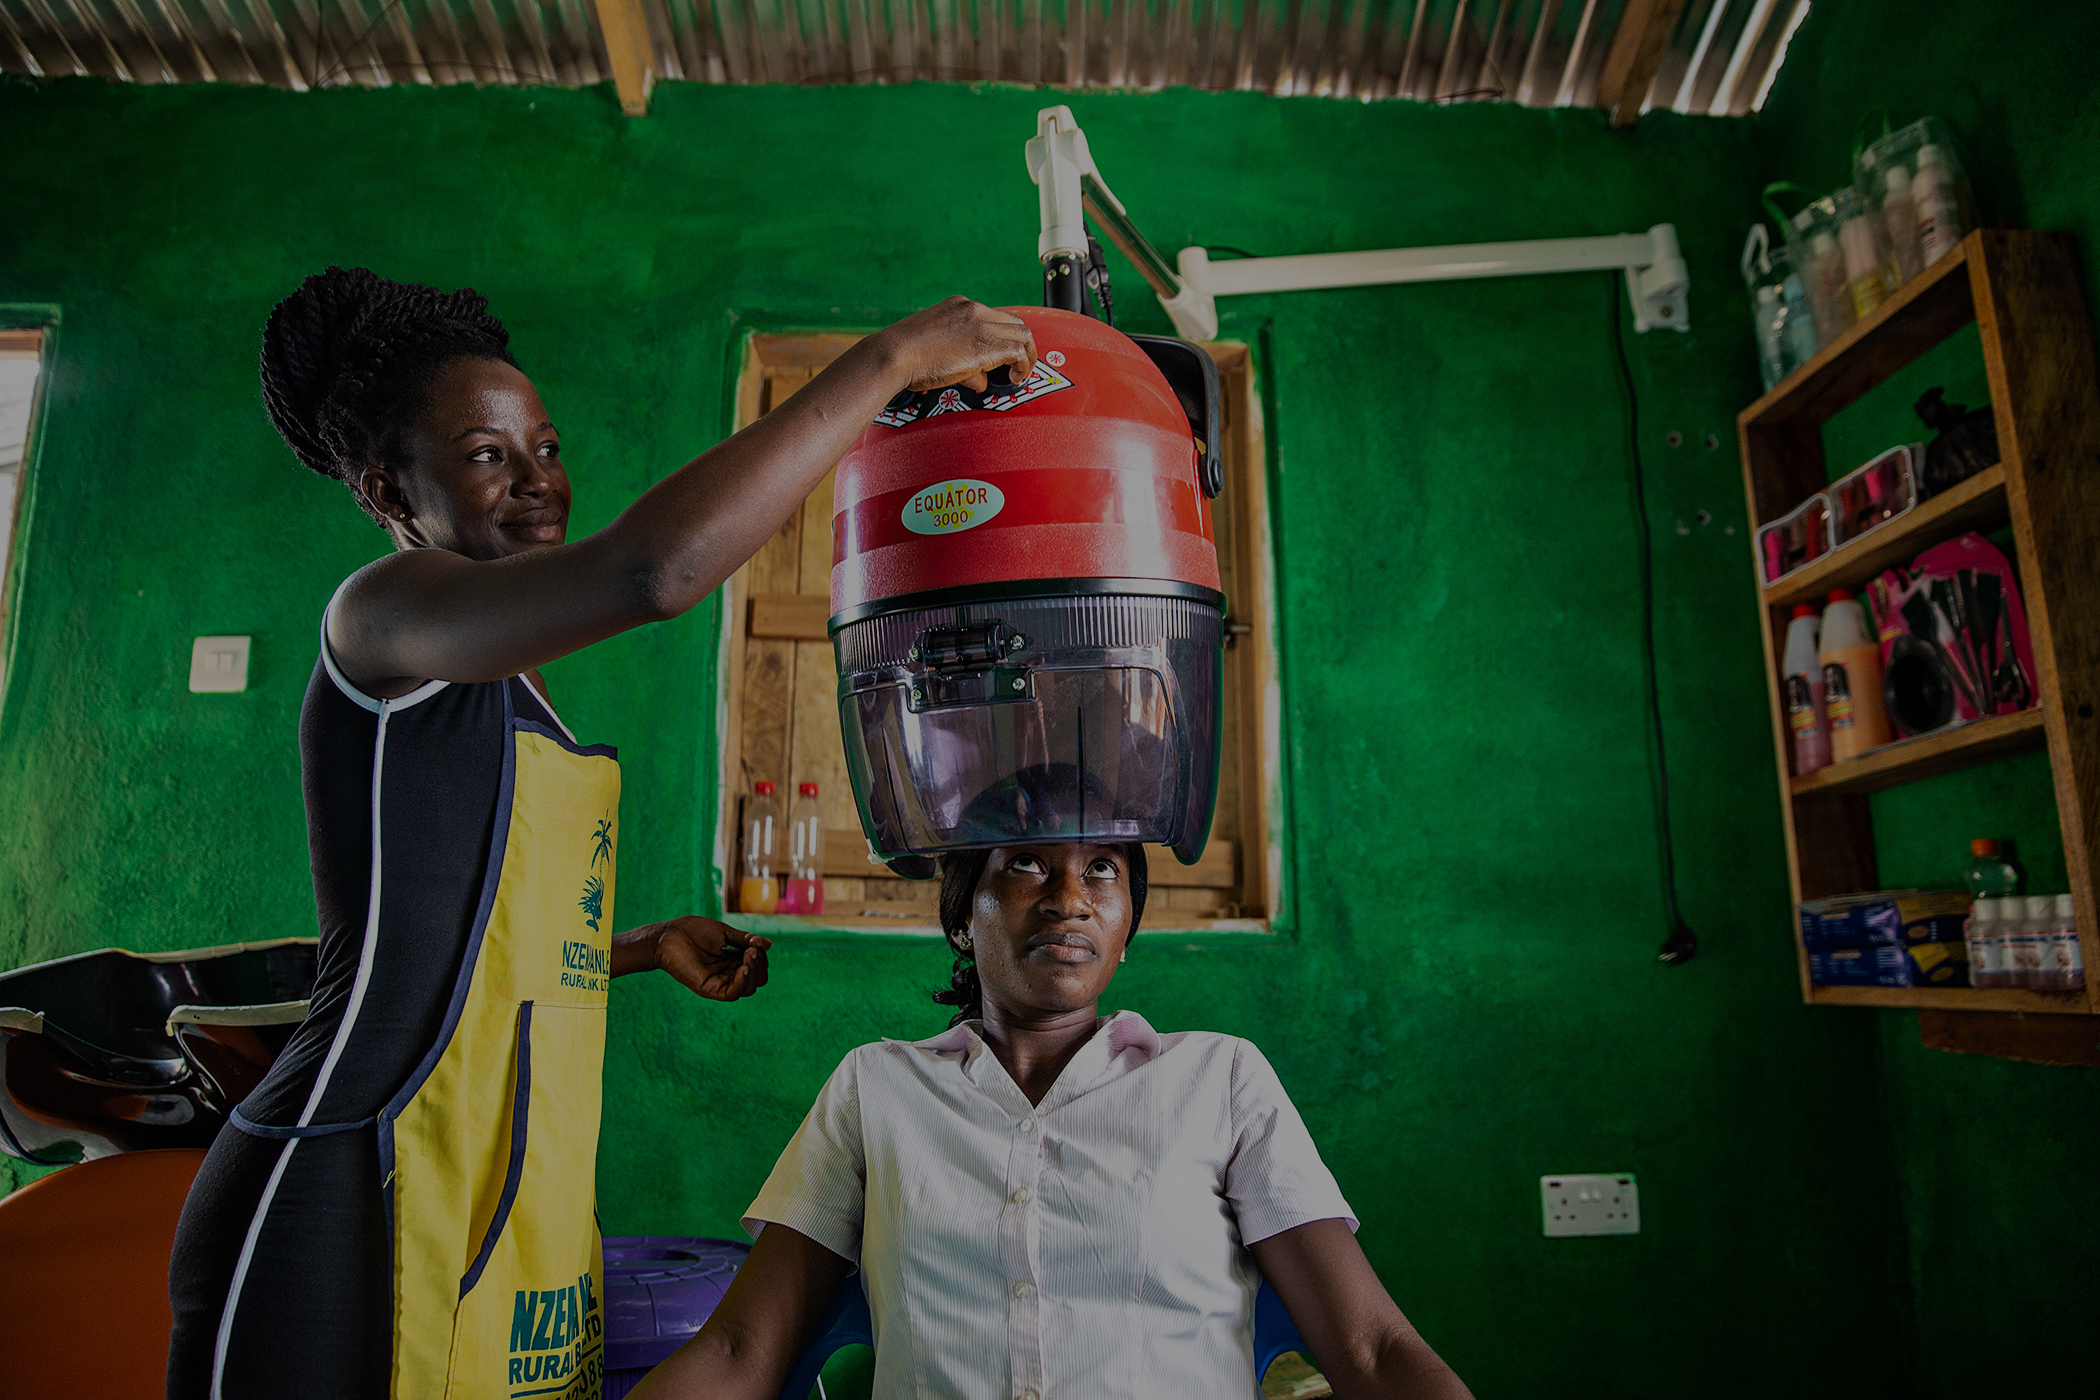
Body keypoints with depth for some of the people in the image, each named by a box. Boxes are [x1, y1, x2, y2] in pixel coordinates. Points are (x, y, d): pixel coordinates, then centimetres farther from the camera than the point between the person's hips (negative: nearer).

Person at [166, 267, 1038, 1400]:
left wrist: (651, 947, 11)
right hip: (348, 1222, -9)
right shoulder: (384, 614, -11)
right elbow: (657, 565, -32)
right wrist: (891, 357, -24)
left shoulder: (504, 695, 16)